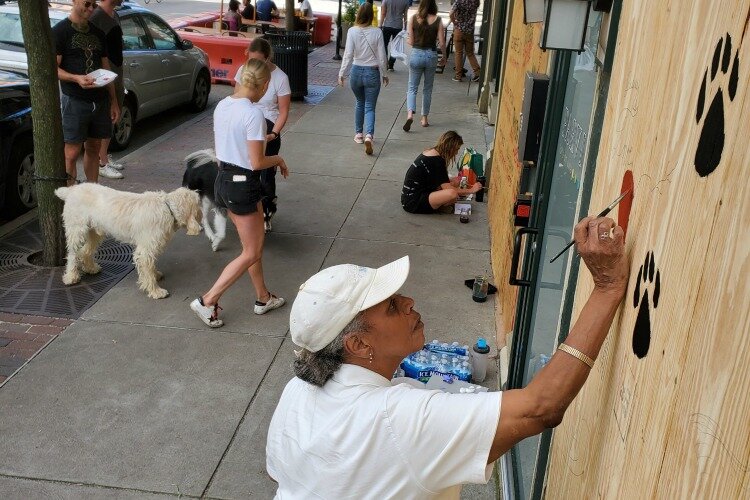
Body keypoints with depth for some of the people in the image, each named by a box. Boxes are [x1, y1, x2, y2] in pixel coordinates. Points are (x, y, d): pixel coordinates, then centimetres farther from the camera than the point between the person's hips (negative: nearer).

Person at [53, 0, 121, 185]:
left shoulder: (97, 33, 17)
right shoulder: (60, 31, -2)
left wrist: (114, 102, 14)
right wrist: (76, 78, -26)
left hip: (100, 100, 6)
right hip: (74, 101, -6)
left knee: (93, 148, 11)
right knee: (72, 153, -7)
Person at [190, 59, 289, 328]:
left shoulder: (222, 105, 3)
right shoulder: (254, 113, -21)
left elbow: (220, 149, 11)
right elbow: (256, 163, -20)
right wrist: (278, 159, -2)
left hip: (223, 179, 9)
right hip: (243, 185, -9)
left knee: (254, 244, 22)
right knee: (251, 253, 6)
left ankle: (263, 298, 34)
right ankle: (207, 301, 6)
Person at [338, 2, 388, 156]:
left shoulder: (352, 31, -8)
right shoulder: (377, 32, -8)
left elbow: (348, 54, -11)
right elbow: (382, 56, -4)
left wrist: (341, 73, -3)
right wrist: (384, 74, 8)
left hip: (356, 71, 2)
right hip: (373, 73, -1)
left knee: (360, 103, 24)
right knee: (370, 107, 3)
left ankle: (358, 134, 31)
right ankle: (368, 135, -19)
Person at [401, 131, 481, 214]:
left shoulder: (431, 152, 10)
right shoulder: (436, 160, -19)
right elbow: (447, 189, -19)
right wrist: (470, 190, -10)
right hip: (413, 202, -10)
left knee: (455, 181, 8)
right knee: (452, 194, -29)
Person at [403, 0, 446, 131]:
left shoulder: (413, 18, -5)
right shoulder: (438, 20, -6)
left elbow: (410, 41, -4)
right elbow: (441, 43, -5)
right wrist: (444, 56, 12)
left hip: (416, 54, 0)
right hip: (431, 55, 0)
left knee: (412, 87, 8)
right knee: (427, 88, 15)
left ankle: (410, 114, -15)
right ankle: (424, 118, 21)